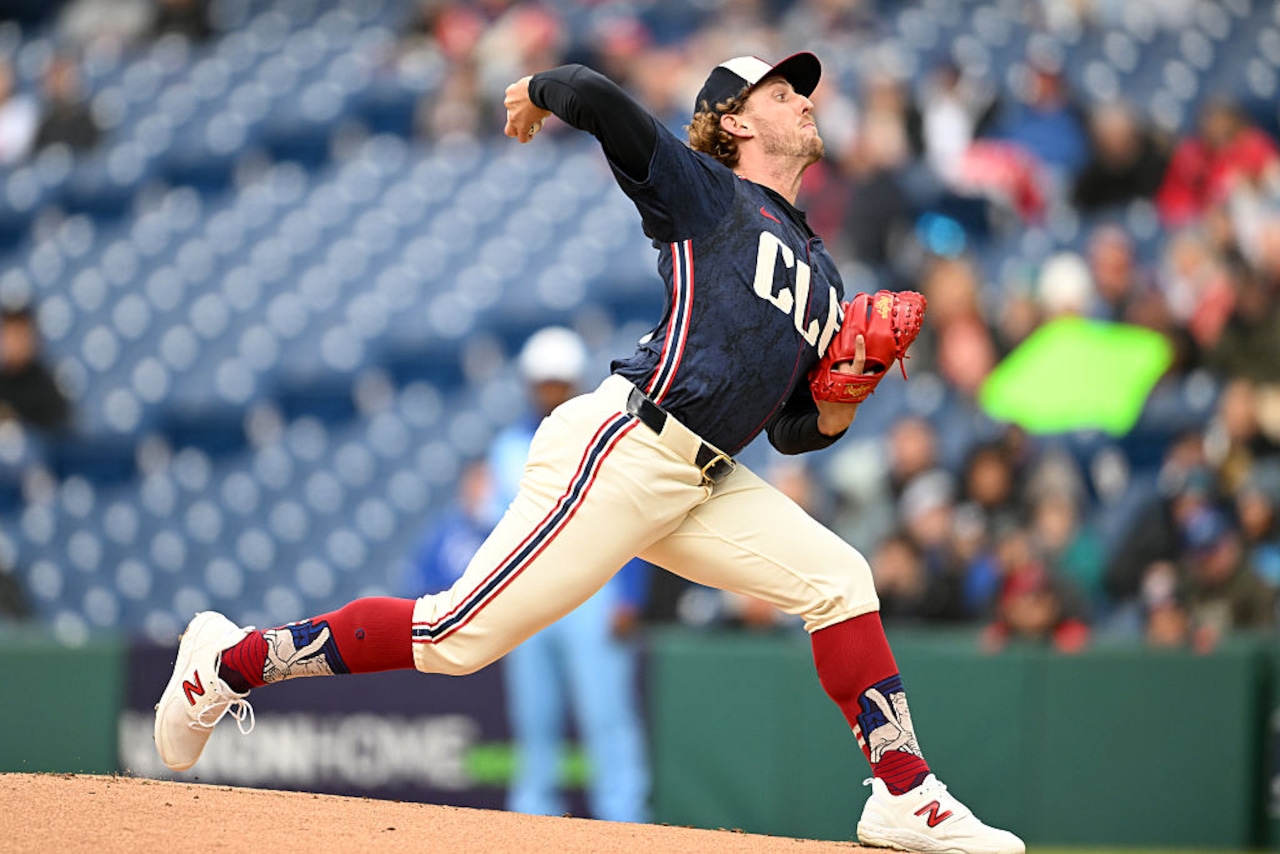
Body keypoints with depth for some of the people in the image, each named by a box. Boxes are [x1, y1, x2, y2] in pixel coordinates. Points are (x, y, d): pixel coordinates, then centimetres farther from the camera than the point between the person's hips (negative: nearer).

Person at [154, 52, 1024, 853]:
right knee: (462, 634, -9)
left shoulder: (822, 271, 23)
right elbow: (594, 96, -13)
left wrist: (833, 415, 2)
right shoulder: (705, 192, 2)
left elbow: (792, 429, 25)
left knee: (839, 581, -3)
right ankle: (234, 661, 4)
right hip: (623, 453, -8)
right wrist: (537, 92, 9)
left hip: (705, 484, 8)